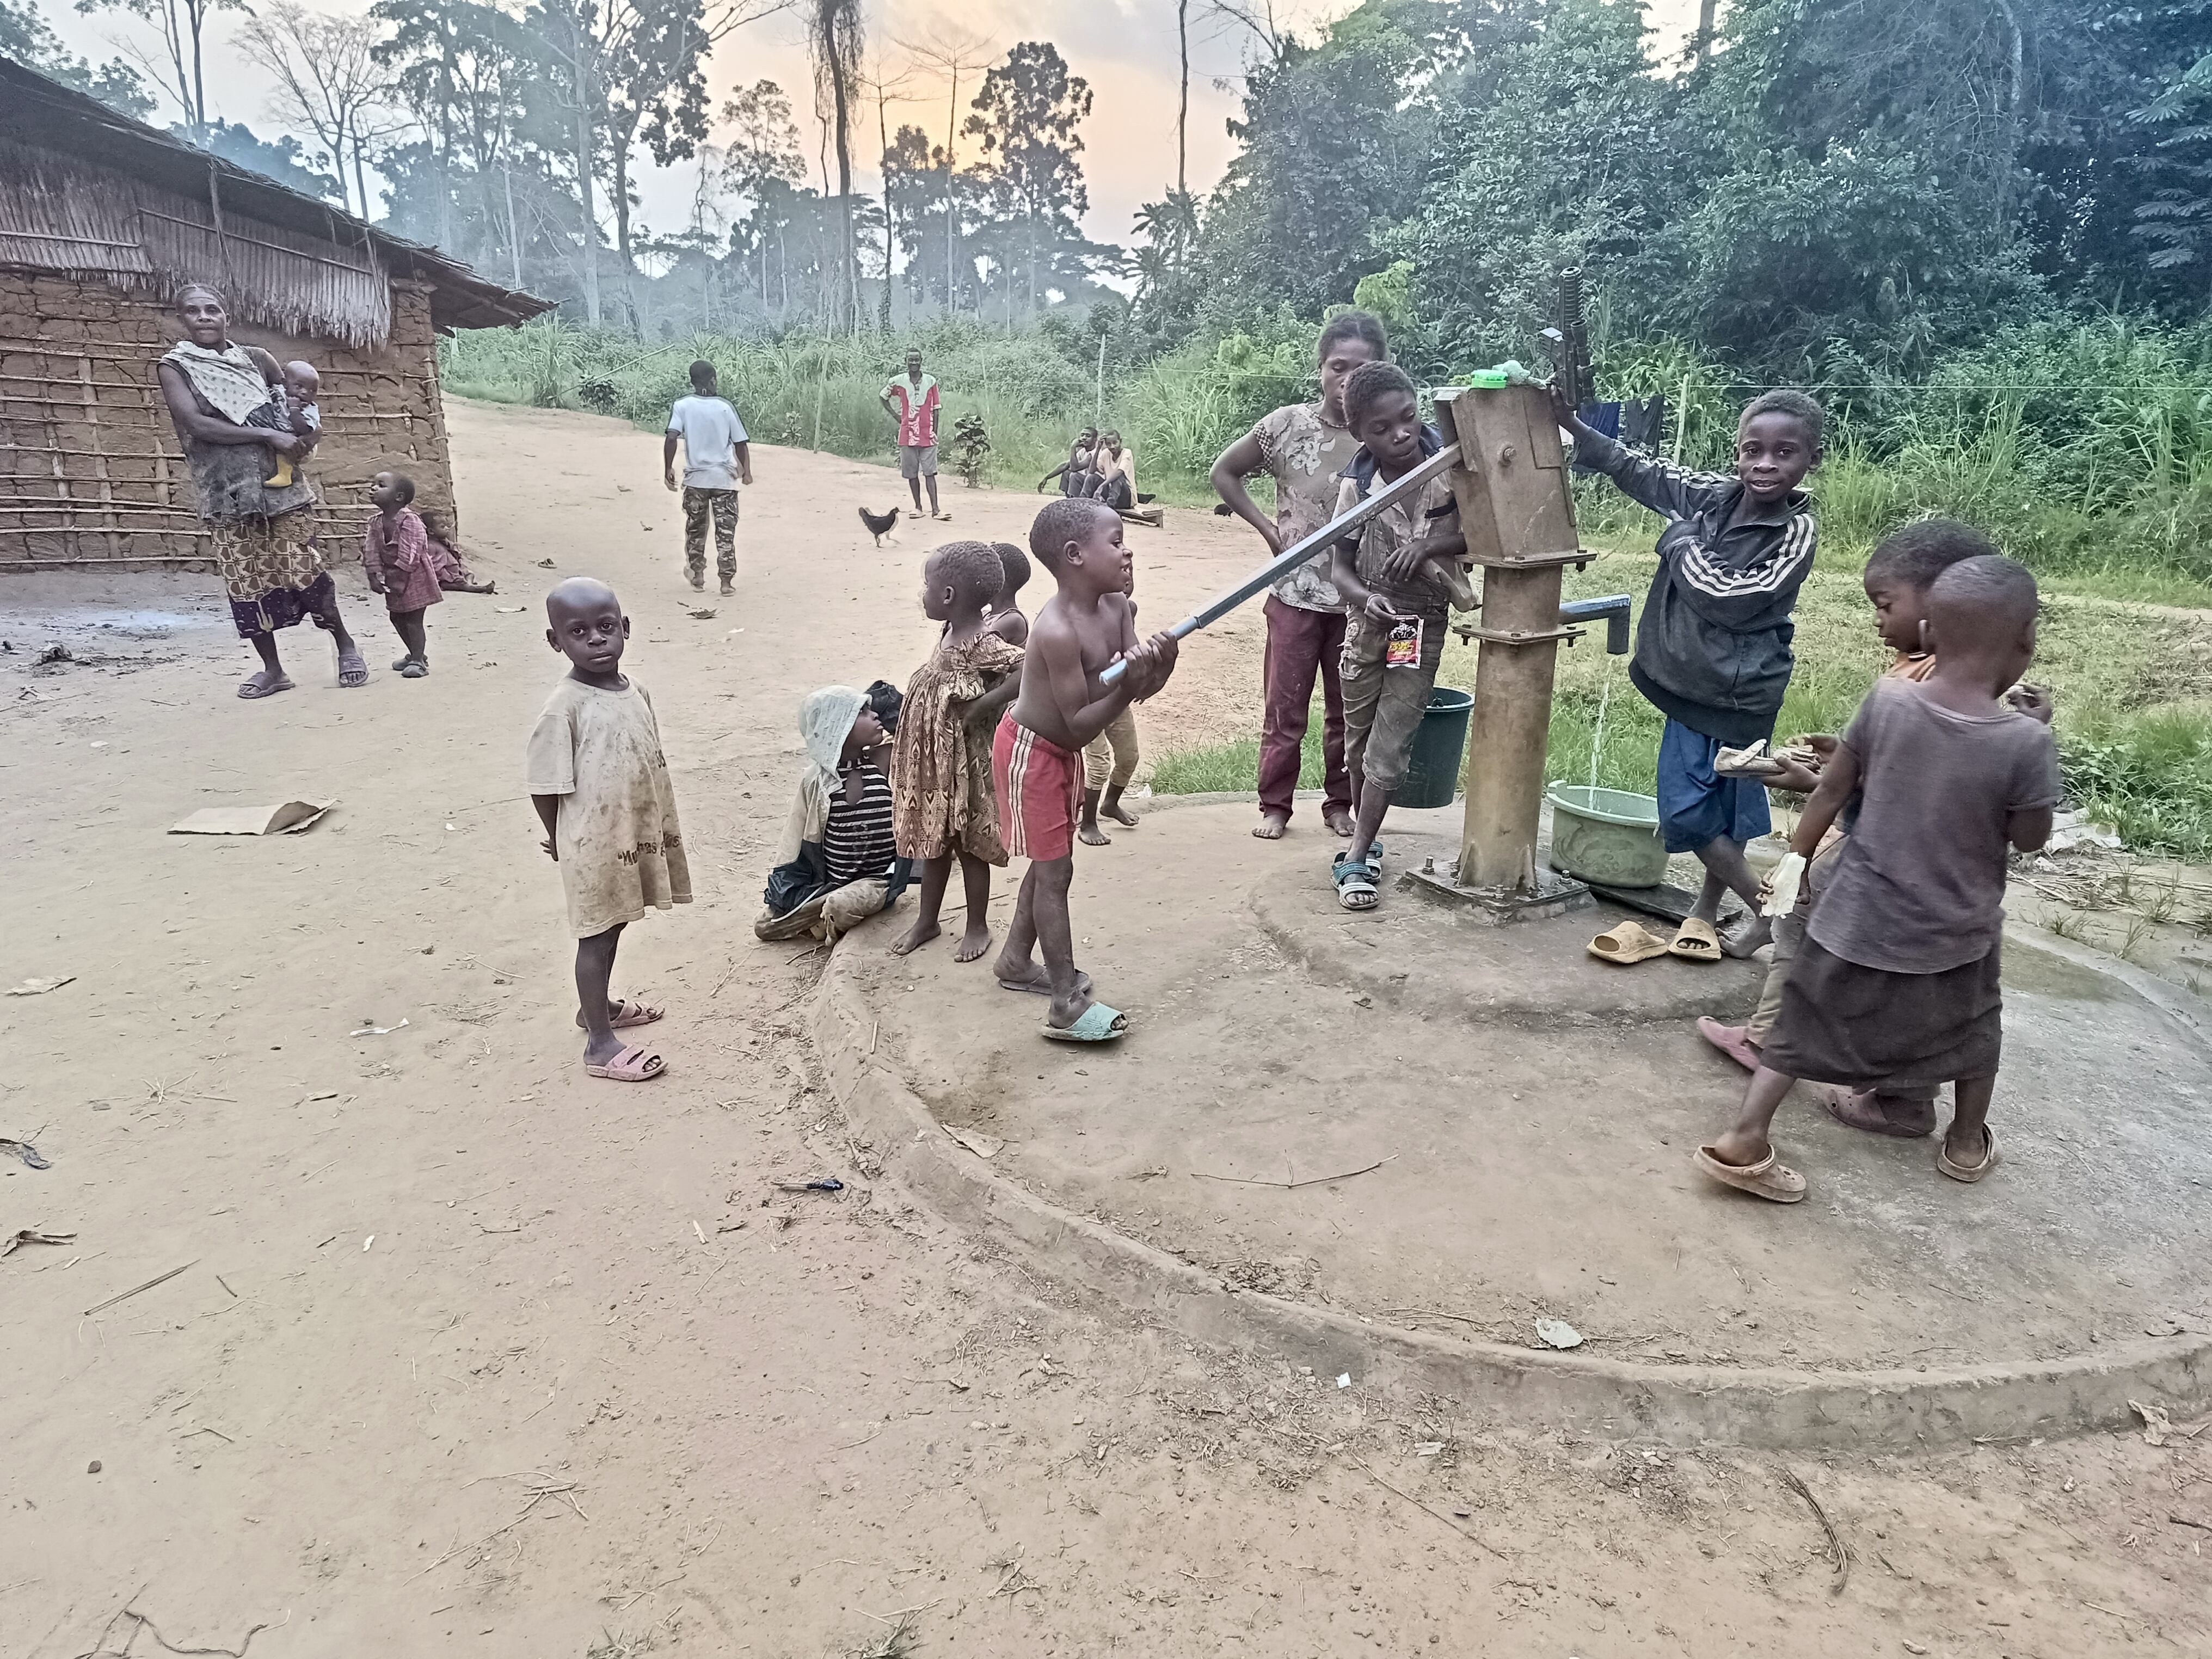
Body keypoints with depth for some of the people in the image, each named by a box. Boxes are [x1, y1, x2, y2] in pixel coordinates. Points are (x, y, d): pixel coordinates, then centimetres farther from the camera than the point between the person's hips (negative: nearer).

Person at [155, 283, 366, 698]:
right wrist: (269, 435, -18)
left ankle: (345, 643, 15)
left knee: (303, 571, -3)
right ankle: (272, 668, 13)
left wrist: (301, 438, -2)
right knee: (246, 582, 2)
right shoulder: (174, 366, 0)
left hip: (281, 487, 1)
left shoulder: (256, 358, 8)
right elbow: (196, 425, -13)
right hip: (225, 496, 0)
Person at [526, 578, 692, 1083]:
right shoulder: (564, 708, -20)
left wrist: (657, 830, 13)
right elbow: (545, 786, -14)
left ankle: (596, 1005, 42)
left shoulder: (636, 690, 1)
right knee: (596, 936, 5)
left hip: (633, 836, 7)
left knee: (612, 929, 22)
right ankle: (600, 1043, 15)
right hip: (594, 846, -7)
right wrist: (566, 843, -4)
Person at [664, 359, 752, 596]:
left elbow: (671, 438, -13)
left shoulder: (682, 406, -2)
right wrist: (746, 472, 14)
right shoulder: (725, 407, -3)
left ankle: (697, 574, 27)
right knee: (726, 531, 3)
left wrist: (668, 469, -4)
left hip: (695, 478, 1)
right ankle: (727, 582, 1)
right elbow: (740, 443, 1)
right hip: (725, 478, -1)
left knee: (695, 528, 18)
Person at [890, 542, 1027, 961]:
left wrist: (983, 706, -32)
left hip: (965, 767, -8)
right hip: (932, 762, 8)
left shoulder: (983, 648, -26)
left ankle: (978, 927, 27)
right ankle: (927, 920, 36)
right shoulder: (950, 634, 2)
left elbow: (1031, 669, -39)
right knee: (931, 841, 20)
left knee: (969, 847, 9)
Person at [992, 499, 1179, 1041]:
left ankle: (1016, 960, 38)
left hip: (1062, 751, 9)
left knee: (1049, 862, 19)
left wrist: (1160, 663, -28)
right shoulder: (1057, 632, -32)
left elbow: (1139, 688, -9)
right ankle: (1067, 1009, 3)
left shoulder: (1115, 608, -7)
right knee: (1055, 871, -5)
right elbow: (1079, 726, -28)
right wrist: (1127, 684, -36)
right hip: (1030, 753, -9)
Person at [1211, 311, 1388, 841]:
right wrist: (1269, 528, 0)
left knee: (1349, 709, 12)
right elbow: (1225, 473, 8)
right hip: (1297, 593, 0)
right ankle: (1275, 804, 22)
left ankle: (1339, 802, 29)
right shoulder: (1287, 425, -5)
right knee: (1285, 707, 8)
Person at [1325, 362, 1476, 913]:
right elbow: (1340, 566, -8)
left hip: (1424, 624, -2)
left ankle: (1355, 857, 3)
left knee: (1389, 746, -6)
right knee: (1358, 741, 14)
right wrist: (1364, 597, -28)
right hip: (1369, 619, 2)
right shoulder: (1357, 486, -14)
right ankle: (1367, 840, 34)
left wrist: (1430, 545, -25)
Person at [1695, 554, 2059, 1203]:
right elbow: (2030, 837, -5)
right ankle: (1966, 1143, 42)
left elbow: (1831, 791, -3)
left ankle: (1743, 1139, 5)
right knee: (1975, 1032, 27)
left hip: (1856, 919, 1)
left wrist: (1794, 862, 9)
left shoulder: (1885, 700, -14)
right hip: (1954, 934, -1)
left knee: (1806, 1028, 13)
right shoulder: (2025, 743, -21)